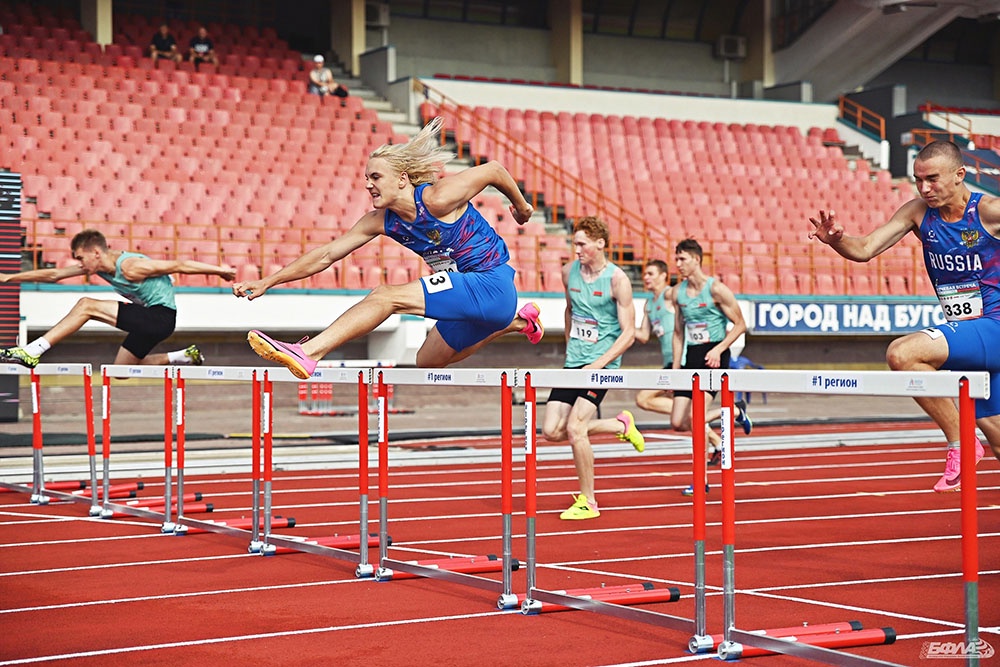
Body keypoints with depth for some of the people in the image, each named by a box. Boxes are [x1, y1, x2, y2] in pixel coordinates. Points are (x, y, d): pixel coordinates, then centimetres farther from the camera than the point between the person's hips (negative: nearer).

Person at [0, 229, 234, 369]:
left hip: (161, 317, -10)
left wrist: (219, 270, -12)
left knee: (86, 306, -15)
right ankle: (185, 357, 19)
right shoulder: (97, 265, 4)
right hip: (148, 319, 10)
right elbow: (54, 275, 9)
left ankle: (31, 352, -16)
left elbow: (178, 265, -16)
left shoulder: (130, 267, -21)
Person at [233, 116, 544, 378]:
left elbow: (494, 169, -9)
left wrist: (521, 206, 8)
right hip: (472, 295, 9)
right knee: (428, 361, 27)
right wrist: (267, 281, -2)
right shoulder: (381, 221, 2)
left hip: (492, 286, -9)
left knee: (386, 296, -20)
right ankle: (519, 321, 38)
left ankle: (308, 353, -24)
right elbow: (326, 254, 3)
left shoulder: (437, 199, -19)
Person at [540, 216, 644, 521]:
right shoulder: (568, 272, 6)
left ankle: (588, 501, -2)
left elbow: (628, 333, -11)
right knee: (552, 431, -3)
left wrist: (597, 364, -19)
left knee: (574, 429, -17)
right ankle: (620, 426, 18)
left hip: (602, 365, -7)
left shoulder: (617, 279, -11)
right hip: (573, 363, 7)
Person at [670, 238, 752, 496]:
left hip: (714, 357, -7)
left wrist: (719, 349, -19)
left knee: (694, 418, -17)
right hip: (691, 358, 7)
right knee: (678, 423, 1)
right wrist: (675, 368, 11)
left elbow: (740, 325, -6)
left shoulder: (716, 289, -9)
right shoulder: (678, 292, 9)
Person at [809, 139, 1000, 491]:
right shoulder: (918, 212, 1)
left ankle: (960, 445, -15)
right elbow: (864, 249, -2)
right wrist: (836, 239, -22)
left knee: (902, 354, -27)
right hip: (965, 334, 7)